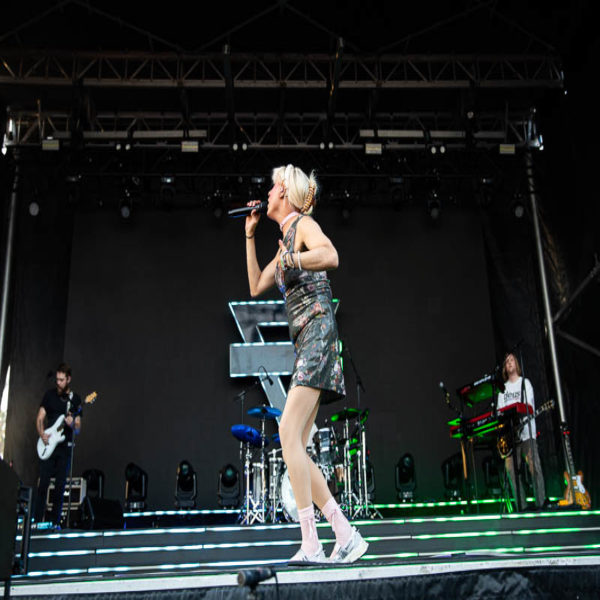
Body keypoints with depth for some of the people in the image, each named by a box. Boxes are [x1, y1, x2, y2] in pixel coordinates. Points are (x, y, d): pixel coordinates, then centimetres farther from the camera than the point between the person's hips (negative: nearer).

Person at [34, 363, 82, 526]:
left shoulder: (75, 400, 6)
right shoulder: (49, 395, 6)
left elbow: (78, 429, 6)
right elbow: (40, 418, 6)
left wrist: (72, 425, -16)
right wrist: (42, 434, -11)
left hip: (65, 447, 1)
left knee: (60, 486, 2)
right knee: (43, 483, -4)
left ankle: (55, 522, 9)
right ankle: (38, 520, 2)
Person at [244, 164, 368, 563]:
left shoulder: (304, 224, 0)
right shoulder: (285, 242, 25)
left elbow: (331, 256, -21)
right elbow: (256, 287, 30)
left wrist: (290, 260, -13)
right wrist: (250, 235, 29)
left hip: (318, 330, -9)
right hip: (304, 340, 9)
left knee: (288, 432, -19)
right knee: (295, 447, 1)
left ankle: (311, 544, -19)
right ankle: (346, 534, 3)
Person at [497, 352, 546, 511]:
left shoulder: (525, 383, 8)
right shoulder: (503, 388, 19)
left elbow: (530, 407, -3)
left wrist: (520, 421, -19)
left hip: (526, 431, -4)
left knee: (534, 467, -10)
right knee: (511, 469, -2)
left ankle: (541, 502, -5)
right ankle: (521, 506, 2)